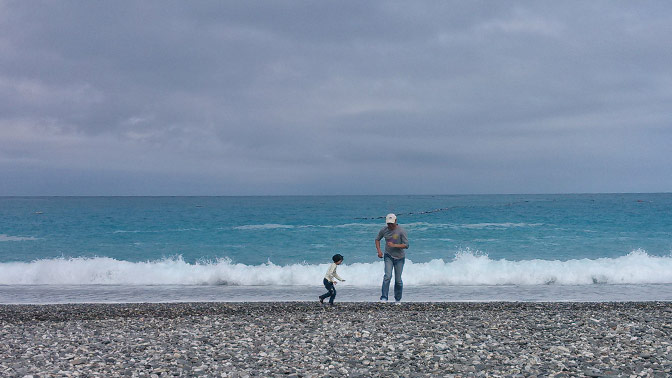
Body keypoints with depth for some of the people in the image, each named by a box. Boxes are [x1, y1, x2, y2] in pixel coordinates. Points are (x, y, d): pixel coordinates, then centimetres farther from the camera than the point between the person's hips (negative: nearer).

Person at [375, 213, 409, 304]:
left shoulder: (401, 231, -14)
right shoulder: (384, 230, -3)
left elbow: (406, 245, -15)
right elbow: (377, 239, 14)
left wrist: (394, 245, -27)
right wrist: (379, 251, -1)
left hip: (399, 257, -1)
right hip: (388, 256, 1)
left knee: (398, 280, 2)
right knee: (387, 276, -17)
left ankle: (398, 299, 19)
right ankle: (384, 298, -17)